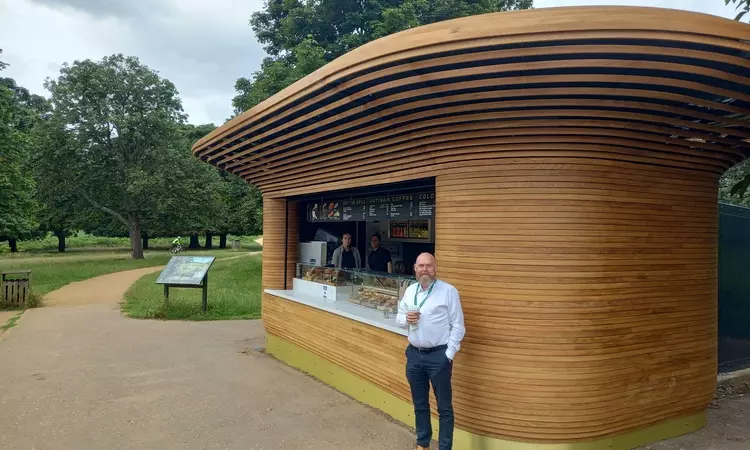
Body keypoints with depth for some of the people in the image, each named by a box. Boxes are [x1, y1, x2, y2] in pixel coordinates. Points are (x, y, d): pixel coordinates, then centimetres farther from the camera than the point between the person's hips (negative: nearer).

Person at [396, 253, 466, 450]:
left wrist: (448, 355, -13)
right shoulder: (410, 291, 7)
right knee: (419, 404, 19)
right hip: (414, 354, 5)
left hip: (438, 355, -5)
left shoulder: (449, 291, -9)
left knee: (444, 407, 6)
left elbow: (458, 326, -9)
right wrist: (406, 319, -10)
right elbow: (399, 319, 14)